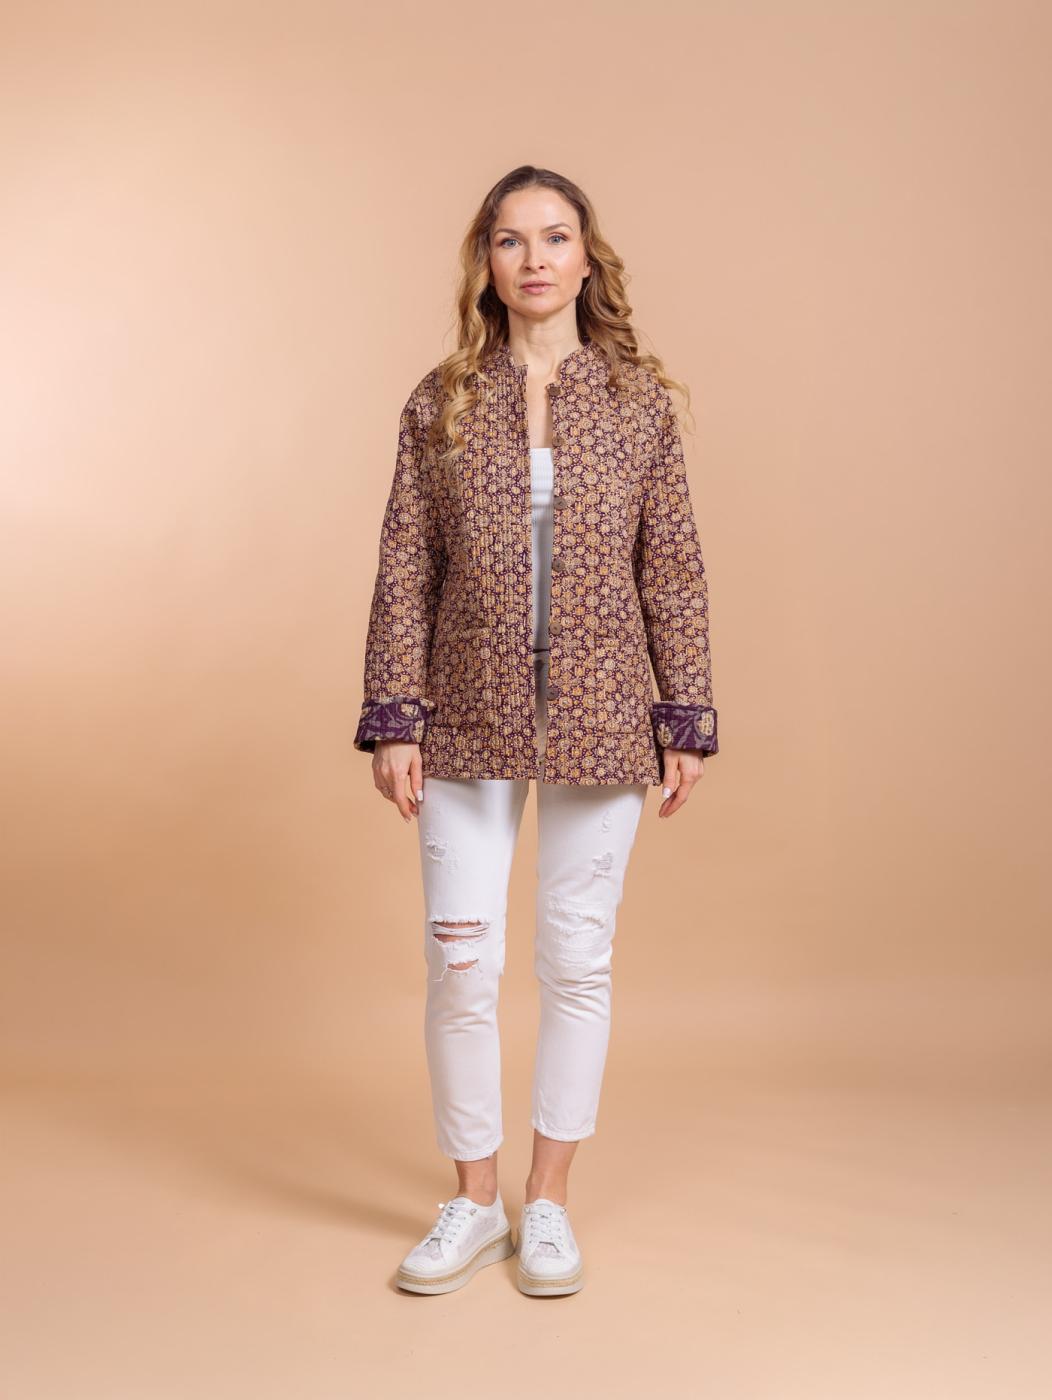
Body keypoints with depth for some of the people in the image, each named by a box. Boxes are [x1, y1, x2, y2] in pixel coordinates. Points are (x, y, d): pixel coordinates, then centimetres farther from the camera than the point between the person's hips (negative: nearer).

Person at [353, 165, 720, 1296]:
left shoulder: (640, 400, 3)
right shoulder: (439, 404, 4)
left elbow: (673, 571, 3)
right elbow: (404, 572, 2)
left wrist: (684, 721, -1)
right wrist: (394, 720, -3)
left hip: (598, 721, 0)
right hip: (469, 722, 0)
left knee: (576, 961, 7)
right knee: (460, 962, 3)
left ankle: (548, 1202, 25)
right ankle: (474, 1203, 23)